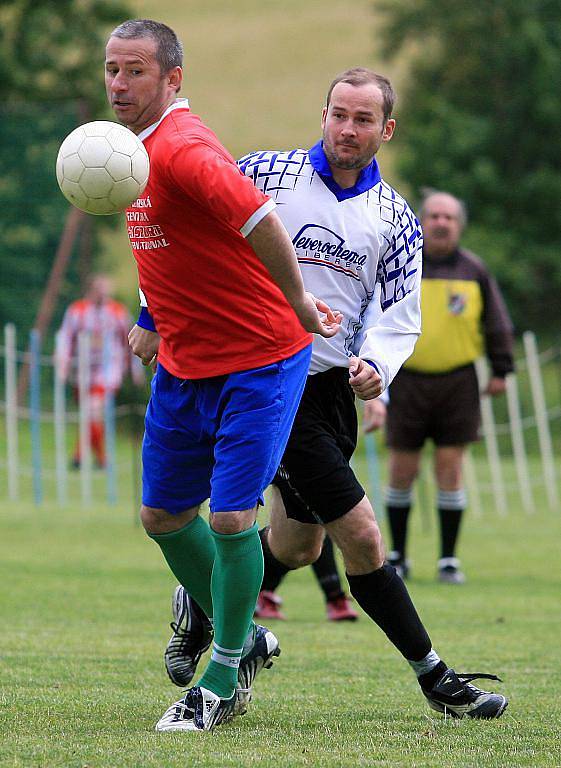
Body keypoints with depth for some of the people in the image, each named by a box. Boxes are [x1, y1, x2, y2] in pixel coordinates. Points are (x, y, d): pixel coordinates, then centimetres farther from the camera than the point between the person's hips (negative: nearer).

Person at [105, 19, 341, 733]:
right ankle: (243, 638, 32)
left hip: (257, 363, -10)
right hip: (181, 366, 10)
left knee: (230, 518, -10)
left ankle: (222, 679, 6)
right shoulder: (140, 148, 8)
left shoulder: (181, 149, -23)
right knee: (163, 515, 13)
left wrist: (297, 305, -25)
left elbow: (261, 220, -34)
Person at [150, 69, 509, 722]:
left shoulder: (397, 221, 6)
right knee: (362, 537, -11)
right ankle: (435, 679, -2)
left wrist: (376, 363, -18)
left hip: (335, 390, 6)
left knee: (296, 547, 16)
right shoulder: (265, 174, -5)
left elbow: (400, 314, 3)